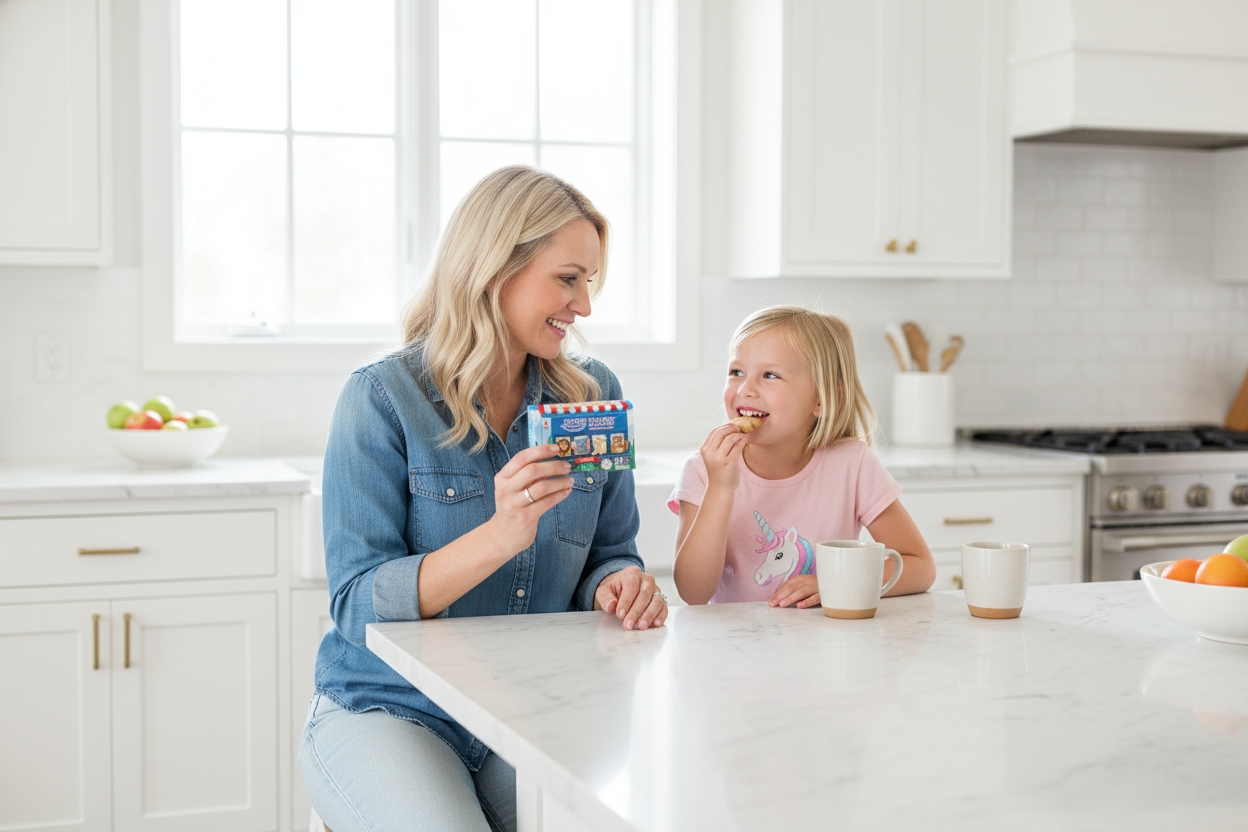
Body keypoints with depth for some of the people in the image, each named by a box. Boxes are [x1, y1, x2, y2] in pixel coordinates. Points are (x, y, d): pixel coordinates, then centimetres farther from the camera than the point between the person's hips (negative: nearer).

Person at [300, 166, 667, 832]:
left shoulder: (595, 395, 4)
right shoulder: (382, 398, -9)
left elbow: (608, 554, 11)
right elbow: (358, 606, -14)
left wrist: (617, 587, -14)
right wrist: (499, 536, -29)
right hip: (385, 709, -3)